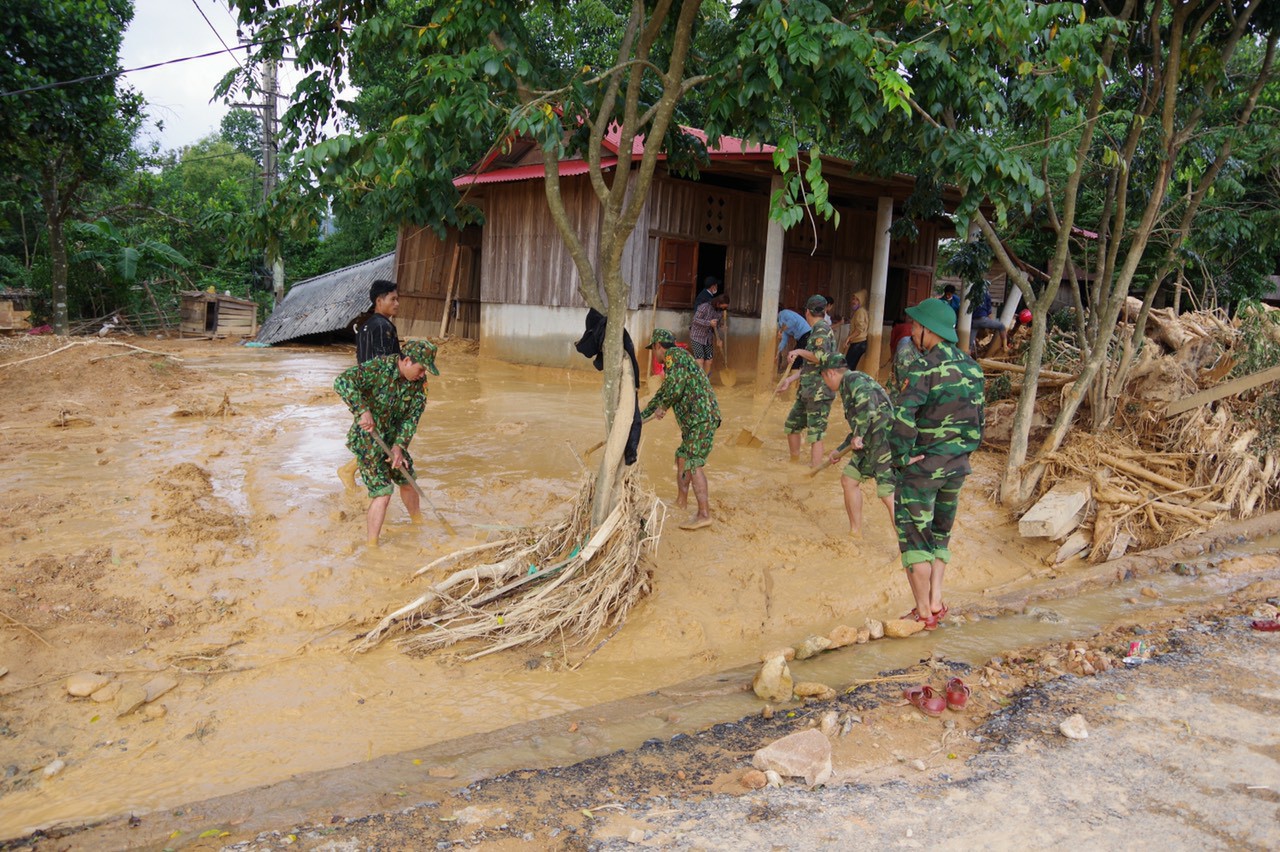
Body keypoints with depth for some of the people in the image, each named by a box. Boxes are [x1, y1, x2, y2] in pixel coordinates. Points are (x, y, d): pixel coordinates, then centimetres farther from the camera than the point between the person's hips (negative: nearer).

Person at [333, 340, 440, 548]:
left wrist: (399, 446, -19)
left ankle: (418, 522, 47)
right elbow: (342, 382, -35)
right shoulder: (378, 367, -25)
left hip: (392, 438, 7)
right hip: (367, 439, -7)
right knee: (383, 493, -12)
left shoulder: (419, 381, -6)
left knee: (408, 481, 21)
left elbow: (412, 416, -8)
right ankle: (372, 546, 1)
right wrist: (363, 410, -42)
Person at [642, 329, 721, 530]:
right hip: (694, 418, 10)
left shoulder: (675, 355, -5)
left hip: (701, 416, -10)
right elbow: (663, 393, 38)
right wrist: (641, 415, 44)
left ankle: (704, 515, -18)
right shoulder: (671, 364, 27)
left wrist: (663, 406, -1)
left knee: (694, 462, -14)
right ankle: (681, 500, 33)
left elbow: (675, 387, -19)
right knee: (682, 457, 20)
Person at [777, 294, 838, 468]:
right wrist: (790, 380, 18)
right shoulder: (816, 330, 18)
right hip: (807, 391, 10)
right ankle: (794, 464, 30)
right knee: (791, 426, 17)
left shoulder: (821, 328, -10)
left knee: (815, 435, -9)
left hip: (819, 392, -10)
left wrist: (800, 352, -13)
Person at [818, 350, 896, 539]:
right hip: (871, 444, 11)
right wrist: (839, 450, 39)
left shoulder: (854, 379, -7)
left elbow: (867, 401, -28)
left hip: (885, 442, -11)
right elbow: (859, 430, 32)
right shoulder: (848, 388, 23)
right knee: (848, 479, 17)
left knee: (889, 497, -13)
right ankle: (855, 531, 28)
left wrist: (858, 436, -25)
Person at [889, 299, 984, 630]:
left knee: (914, 537, 4)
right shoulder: (972, 368, 6)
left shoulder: (924, 367, -17)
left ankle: (923, 613, 9)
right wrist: (963, 453, 16)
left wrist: (901, 456, -15)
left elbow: (903, 418, -27)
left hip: (922, 466, -7)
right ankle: (936, 601, 19)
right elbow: (978, 420, 10)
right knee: (939, 534, 20)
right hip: (958, 465, 7)